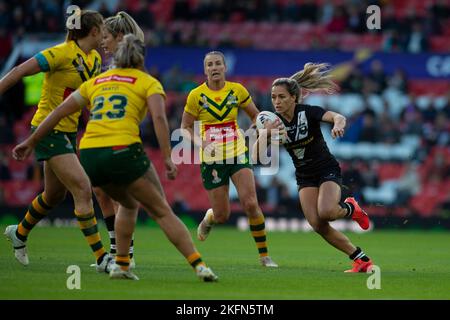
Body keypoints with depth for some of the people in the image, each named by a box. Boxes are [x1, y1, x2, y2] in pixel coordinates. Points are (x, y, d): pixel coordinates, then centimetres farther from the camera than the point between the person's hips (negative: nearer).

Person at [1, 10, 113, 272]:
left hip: (68, 132, 9)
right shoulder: (63, 53, -18)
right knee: (83, 190, -14)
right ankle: (101, 258, -12)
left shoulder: (95, 59, 7)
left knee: (55, 195, 19)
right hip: (49, 130, -9)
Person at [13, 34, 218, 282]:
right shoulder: (148, 82, 12)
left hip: (88, 155, 4)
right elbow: (159, 117, -6)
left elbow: (59, 112, 22)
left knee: (128, 203, 29)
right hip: (123, 151, -4)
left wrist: (31, 142, 27)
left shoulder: (96, 82, 24)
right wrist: (167, 158, -10)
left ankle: (121, 265, 21)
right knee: (162, 211, 5)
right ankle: (199, 266, -4)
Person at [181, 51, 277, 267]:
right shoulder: (196, 95, -6)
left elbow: (255, 115, 15)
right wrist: (200, 142, -16)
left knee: (251, 204, -16)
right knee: (222, 216, 1)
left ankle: (264, 255, -4)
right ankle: (209, 219, 41)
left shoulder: (237, 90, 0)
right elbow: (185, 128, 1)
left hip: (237, 154, 1)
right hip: (212, 159, -1)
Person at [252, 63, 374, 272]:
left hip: (327, 170, -4)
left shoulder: (308, 112, -18)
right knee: (318, 225, -14)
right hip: (304, 176, 4)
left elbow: (338, 117, -36)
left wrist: (338, 125, -59)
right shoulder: (274, 123, -8)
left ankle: (350, 208, 6)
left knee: (325, 212, -30)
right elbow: (257, 156, -18)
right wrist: (265, 133, -36)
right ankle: (361, 259, 1)